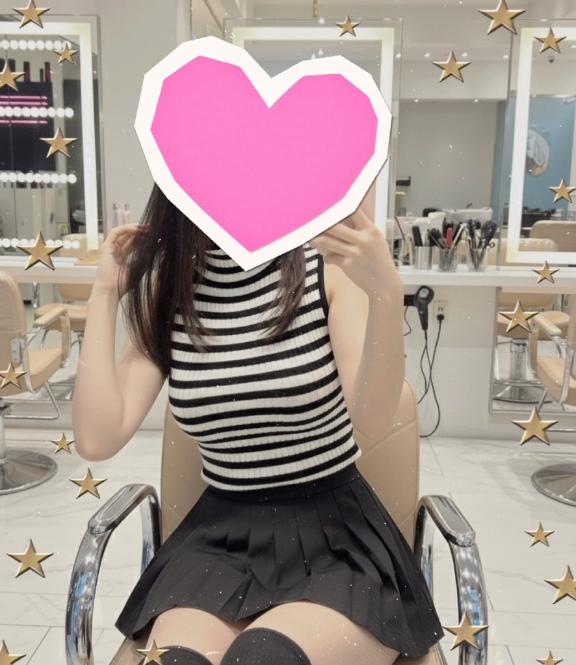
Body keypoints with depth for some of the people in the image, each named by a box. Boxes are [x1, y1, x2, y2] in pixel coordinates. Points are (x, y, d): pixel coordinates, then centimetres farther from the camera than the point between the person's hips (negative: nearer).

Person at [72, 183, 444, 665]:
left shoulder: (329, 268, -7)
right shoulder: (166, 290, 2)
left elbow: (373, 422, -17)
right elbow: (98, 440, -6)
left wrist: (387, 293, -33)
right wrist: (106, 293, -4)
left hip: (338, 533, -1)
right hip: (221, 538, 2)